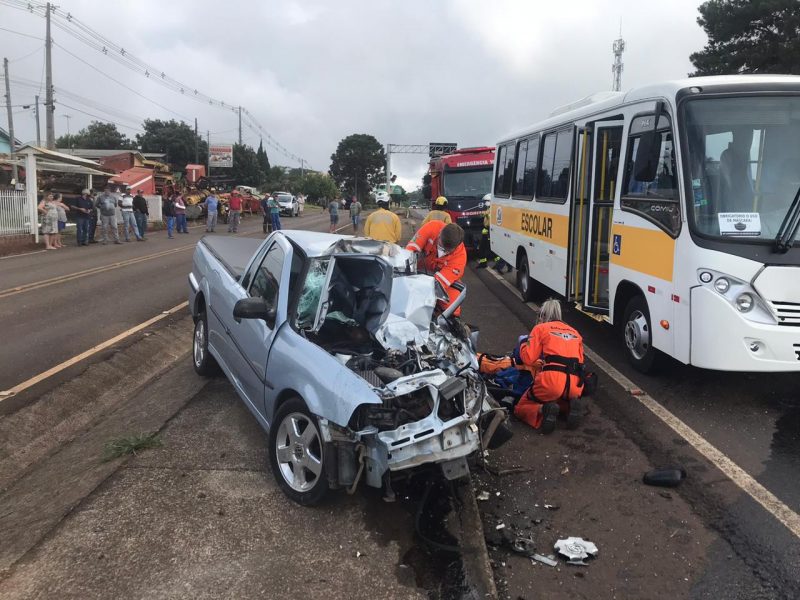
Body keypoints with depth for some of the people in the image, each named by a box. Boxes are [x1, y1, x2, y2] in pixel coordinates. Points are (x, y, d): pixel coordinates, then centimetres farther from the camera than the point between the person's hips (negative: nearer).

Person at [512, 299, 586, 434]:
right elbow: (580, 360, 20)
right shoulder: (574, 332, 24)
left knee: (521, 407, 17)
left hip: (551, 381, -4)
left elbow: (528, 358, 1)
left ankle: (544, 410, -15)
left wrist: (523, 343, 23)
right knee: (567, 399, 38)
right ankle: (571, 406, 2)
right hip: (575, 386, 5)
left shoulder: (540, 328, 9)